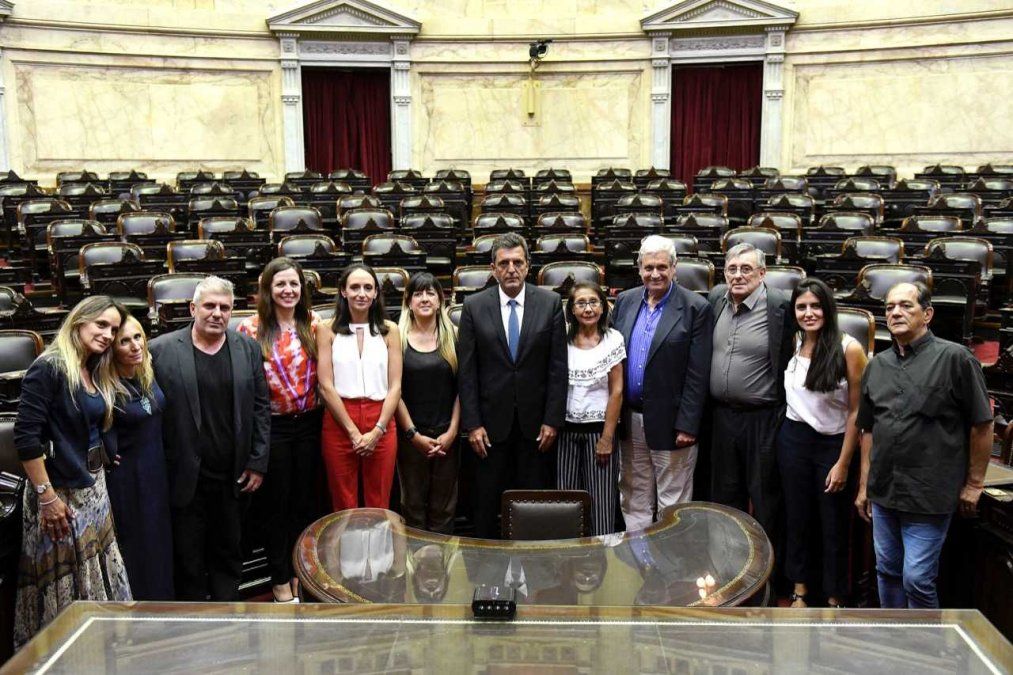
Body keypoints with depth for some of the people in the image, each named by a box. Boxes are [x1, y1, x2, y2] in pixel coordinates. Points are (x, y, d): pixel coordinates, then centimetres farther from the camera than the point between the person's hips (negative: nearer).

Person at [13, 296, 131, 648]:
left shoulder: (96, 374, 10)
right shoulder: (49, 368, -14)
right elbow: (25, 436, -19)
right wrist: (46, 496, -19)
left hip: (93, 487, 8)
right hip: (59, 491, -8)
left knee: (98, 574, 15)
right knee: (63, 583, 3)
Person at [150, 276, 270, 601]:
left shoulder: (247, 348, 3)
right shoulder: (161, 349, -5)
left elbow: (261, 407, 5)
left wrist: (258, 463, 0)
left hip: (235, 477, 3)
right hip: (185, 479, -2)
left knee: (228, 553, 16)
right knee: (189, 561, 9)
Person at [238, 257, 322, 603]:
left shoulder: (313, 323, 2)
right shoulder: (251, 328, -7)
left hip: (308, 422, 3)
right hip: (272, 425, -3)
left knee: (304, 501, 13)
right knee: (276, 504, 8)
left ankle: (300, 574, 28)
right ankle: (280, 581, 21)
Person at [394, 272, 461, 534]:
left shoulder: (452, 337, 4)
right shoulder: (398, 338, -1)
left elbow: (460, 389, 3)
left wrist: (451, 432, -5)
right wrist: (414, 435, -8)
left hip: (446, 436, 1)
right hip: (411, 436, -1)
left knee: (443, 509, 7)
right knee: (413, 506, 7)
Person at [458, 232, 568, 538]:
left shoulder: (550, 303, 0)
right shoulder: (474, 306, 0)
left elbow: (558, 367, -1)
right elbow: (467, 371, -1)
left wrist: (552, 420, -5)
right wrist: (472, 423, -6)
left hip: (536, 422, 0)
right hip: (492, 421, 0)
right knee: (486, 504, 9)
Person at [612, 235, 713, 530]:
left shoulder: (695, 308, -8)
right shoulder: (625, 301, 7)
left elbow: (697, 374, -11)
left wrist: (687, 426, -14)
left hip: (669, 422, -5)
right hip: (630, 418, 5)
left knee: (672, 500, 6)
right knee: (633, 496, 15)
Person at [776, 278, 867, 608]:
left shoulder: (849, 349, -14)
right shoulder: (793, 343, 0)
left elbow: (856, 410, -11)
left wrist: (844, 462, -10)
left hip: (834, 444, -4)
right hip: (794, 440, 4)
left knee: (834, 525, 9)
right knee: (798, 518, 14)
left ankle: (835, 599, 26)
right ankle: (800, 590, 30)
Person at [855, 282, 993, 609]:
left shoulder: (954, 358, -9)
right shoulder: (877, 366, 9)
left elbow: (982, 424, -5)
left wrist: (974, 483, -3)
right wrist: (864, 485, 15)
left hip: (929, 496, -6)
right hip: (883, 492, 6)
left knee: (917, 580, -3)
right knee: (887, 572, 16)